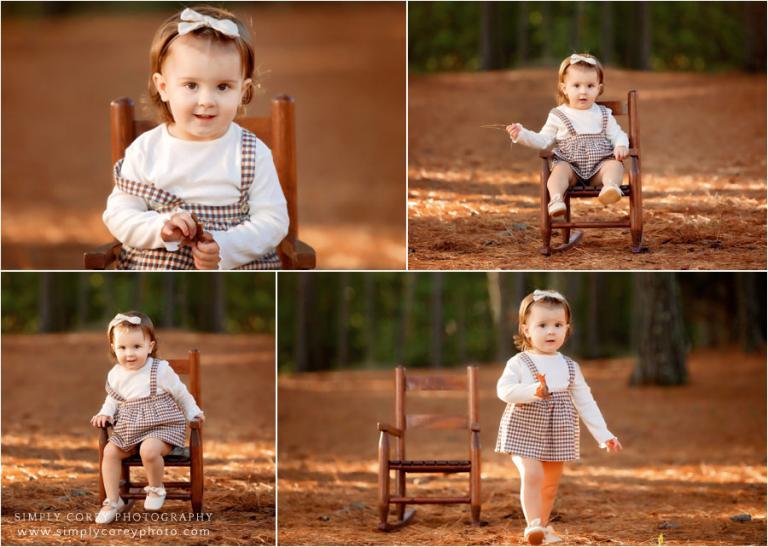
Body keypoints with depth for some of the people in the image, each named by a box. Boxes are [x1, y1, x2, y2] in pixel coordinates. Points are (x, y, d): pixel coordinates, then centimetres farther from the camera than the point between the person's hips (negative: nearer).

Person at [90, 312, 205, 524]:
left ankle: (156, 489, -4)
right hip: (129, 430, 6)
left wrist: (193, 413, 3)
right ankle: (113, 502, -3)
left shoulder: (160, 371, -10)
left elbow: (181, 393, 3)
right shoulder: (116, 375, 2)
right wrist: (105, 413, 0)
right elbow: (112, 398, 18)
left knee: (149, 450, -33)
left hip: (160, 426, -5)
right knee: (110, 451, -14)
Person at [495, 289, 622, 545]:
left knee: (550, 484, 11)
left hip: (558, 435, 4)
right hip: (525, 432, -4)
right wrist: (534, 391, -35)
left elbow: (585, 402, 9)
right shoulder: (519, 363, -7)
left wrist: (604, 435, 5)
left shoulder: (570, 367, 5)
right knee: (532, 474, -22)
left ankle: (543, 524, 29)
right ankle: (533, 525, -19)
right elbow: (504, 390, -21)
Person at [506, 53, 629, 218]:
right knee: (560, 170, -33)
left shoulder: (603, 115, 14)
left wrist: (621, 146, -9)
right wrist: (522, 134, -7)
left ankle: (610, 186, -56)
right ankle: (556, 199, -55)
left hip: (599, 167, 1)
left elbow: (617, 134, 15)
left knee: (615, 165, -28)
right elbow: (543, 141, 9)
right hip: (570, 164, -1)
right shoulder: (558, 116, 10)